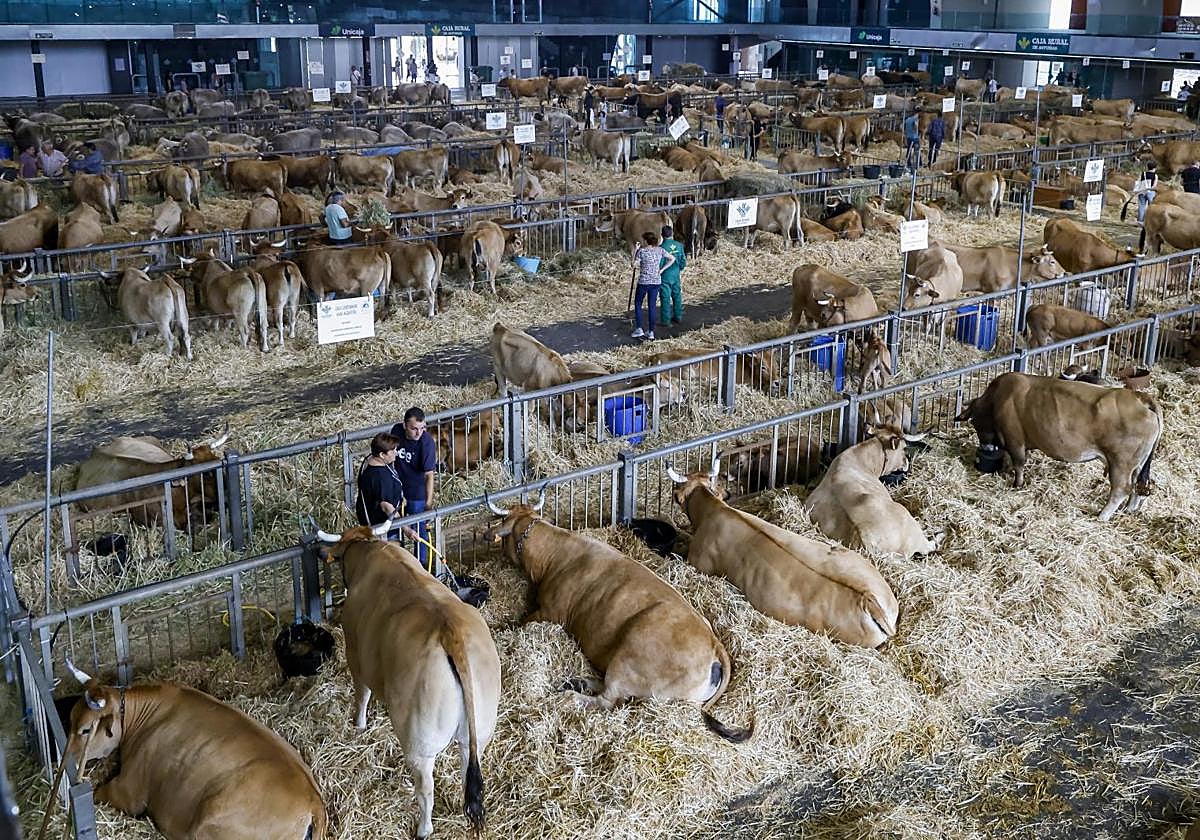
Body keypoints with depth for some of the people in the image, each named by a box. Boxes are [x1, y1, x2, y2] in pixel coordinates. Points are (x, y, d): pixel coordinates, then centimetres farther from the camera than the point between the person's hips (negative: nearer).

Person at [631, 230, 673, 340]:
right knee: (652, 306, 9)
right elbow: (672, 259, 7)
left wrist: (636, 251, 1)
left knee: (638, 304, 13)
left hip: (643, 282, -4)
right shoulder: (660, 250, 2)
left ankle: (638, 329, 7)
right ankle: (651, 332, 9)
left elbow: (634, 265, -8)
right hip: (656, 281, 4)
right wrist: (661, 269, 6)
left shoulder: (641, 251, -11)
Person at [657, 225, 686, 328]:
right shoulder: (679, 246, -1)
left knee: (665, 298, 1)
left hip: (665, 277, -5)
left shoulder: (662, 247, -18)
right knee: (677, 296, 16)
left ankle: (665, 320, 4)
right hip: (676, 276, 5)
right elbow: (683, 262, 5)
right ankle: (678, 317, 26)